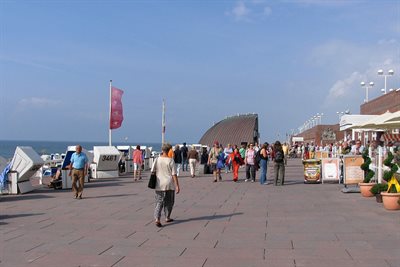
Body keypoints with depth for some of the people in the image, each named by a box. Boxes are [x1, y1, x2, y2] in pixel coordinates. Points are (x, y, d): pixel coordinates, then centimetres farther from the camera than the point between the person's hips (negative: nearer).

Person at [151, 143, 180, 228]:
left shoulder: (157, 159, -1)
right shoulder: (170, 160, -10)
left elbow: (152, 171, 2)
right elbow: (174, 174, -11)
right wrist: (177, 186, -7)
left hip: (159, 185, 2)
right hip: (169, 185, -2)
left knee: (159, 202, 4)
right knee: (169, 202, 16)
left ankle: (157, 219, -12)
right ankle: (167, 218, 28)